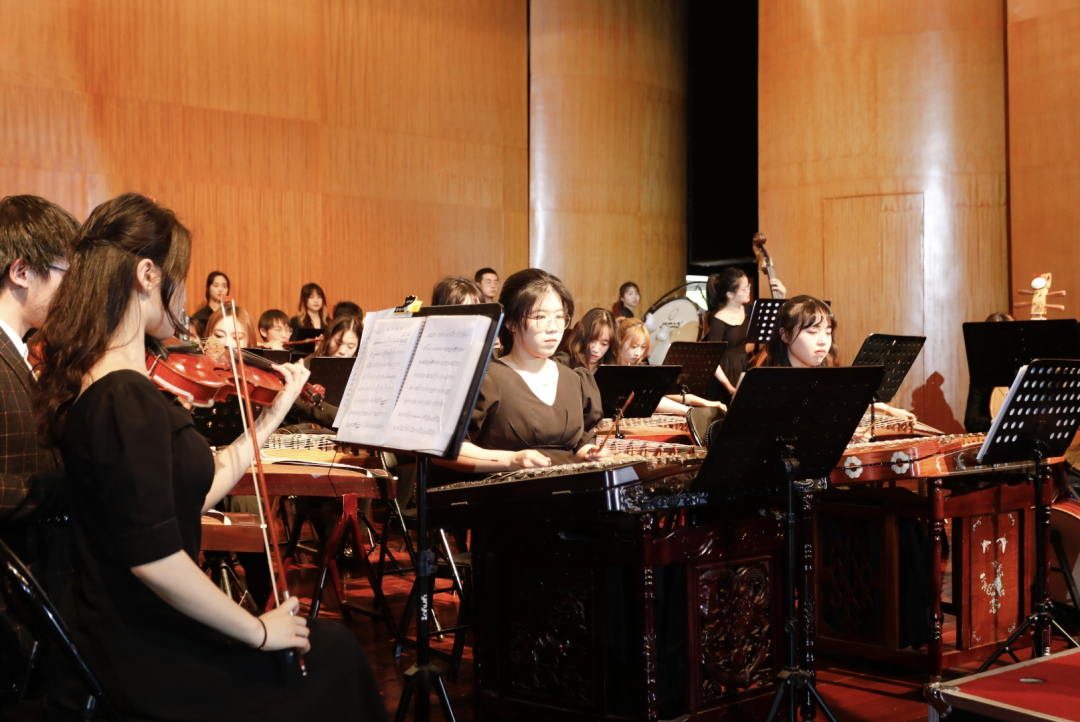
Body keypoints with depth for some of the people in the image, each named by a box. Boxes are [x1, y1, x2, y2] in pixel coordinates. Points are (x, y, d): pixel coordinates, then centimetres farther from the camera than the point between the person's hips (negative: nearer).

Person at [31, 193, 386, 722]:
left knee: (327, 640, 21)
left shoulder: (86, 381, 5)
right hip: (140, 662, -9)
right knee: (335, 651, 11)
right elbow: (153, 557, -28)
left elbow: (190, 494, 9)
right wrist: (258, 630, -16)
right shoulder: (127, 396, -24)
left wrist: (272, 415, 14)